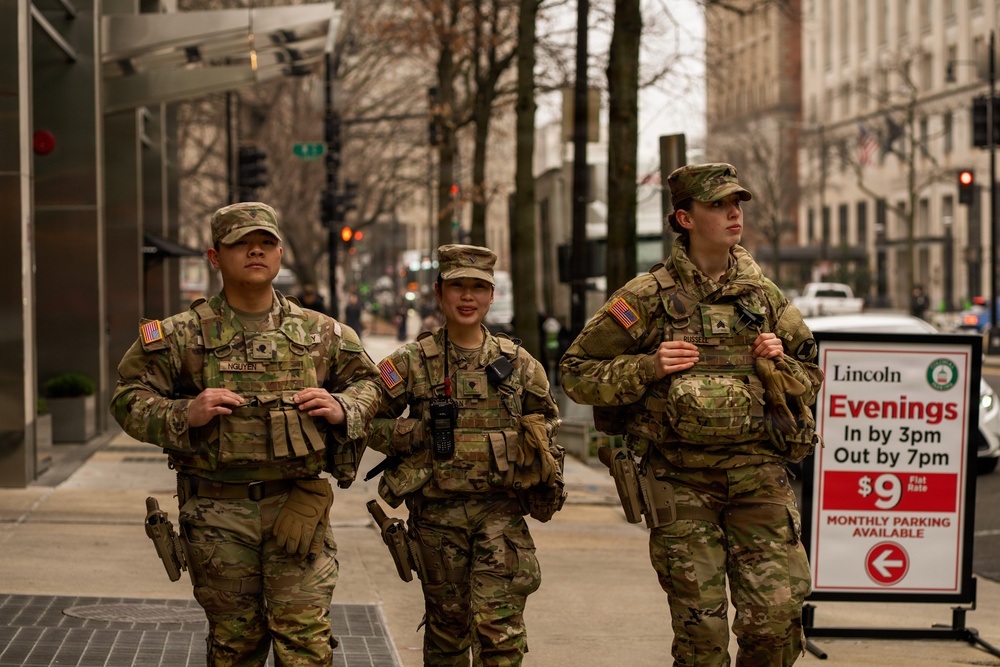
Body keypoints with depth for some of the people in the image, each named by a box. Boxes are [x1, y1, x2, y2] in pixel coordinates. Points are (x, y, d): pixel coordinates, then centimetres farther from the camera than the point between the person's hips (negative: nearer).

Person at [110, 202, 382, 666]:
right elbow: (128, 400, 1)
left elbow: (366, 382, 20)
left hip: (297, 508, 1)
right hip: (217, 514, 0)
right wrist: (183, 414, -17)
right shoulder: (179, 336, 1)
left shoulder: (320, 333, 8)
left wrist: (343, 409, -3)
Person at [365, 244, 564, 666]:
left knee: (500, 625, -9)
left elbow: (546, 417, 21)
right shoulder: (413, 363, 1)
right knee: (447, 622, 10)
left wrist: (537, 447, 4)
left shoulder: (517, 362, 7)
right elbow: (369, 421, 4)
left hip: (501, 509, 0)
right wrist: (411, 437, -12)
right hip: (437, 511, 0)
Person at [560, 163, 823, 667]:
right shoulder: (648, 298, 0)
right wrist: (647, 368, -11)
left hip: (758, 476, 2)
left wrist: (780, 365, 1)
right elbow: (576, 372, 3)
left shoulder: (765, 296, 11)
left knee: (777, 617, -7)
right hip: (680, 480, -2)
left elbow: (810, 379, 22)